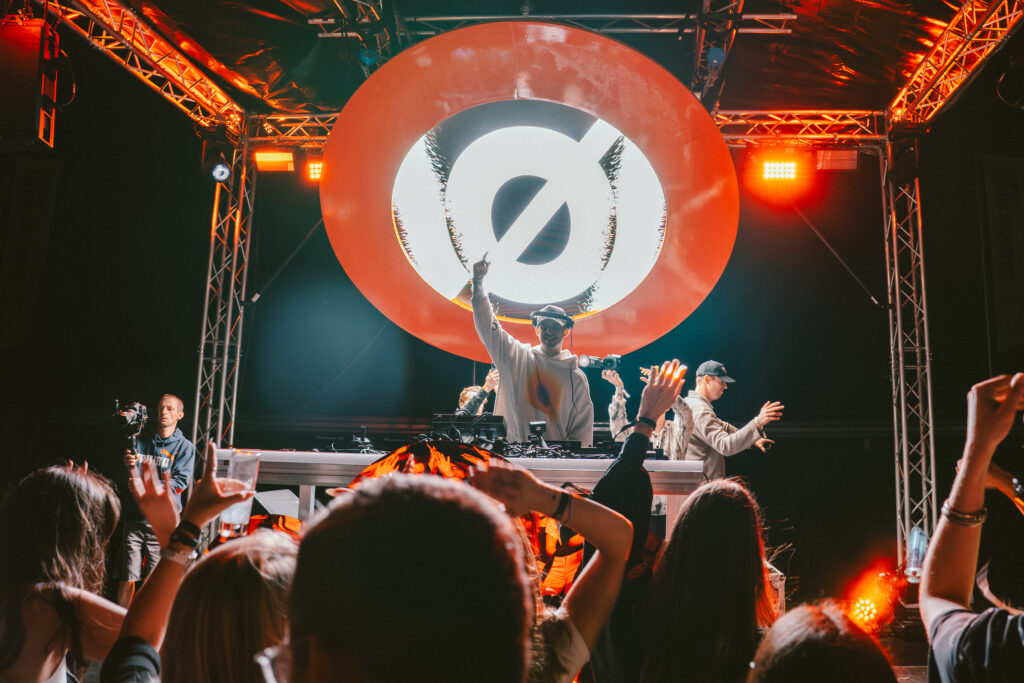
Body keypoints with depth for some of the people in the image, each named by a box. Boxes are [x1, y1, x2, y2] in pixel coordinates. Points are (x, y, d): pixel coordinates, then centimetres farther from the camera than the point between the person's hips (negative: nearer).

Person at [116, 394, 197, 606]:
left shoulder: (185, 447, 6)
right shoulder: (140, 441, 13)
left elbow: (179, 482, -5)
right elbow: (125, 481, 10)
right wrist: (129, 468, -12)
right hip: (134, 519, 2)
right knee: (126, 580, 2)